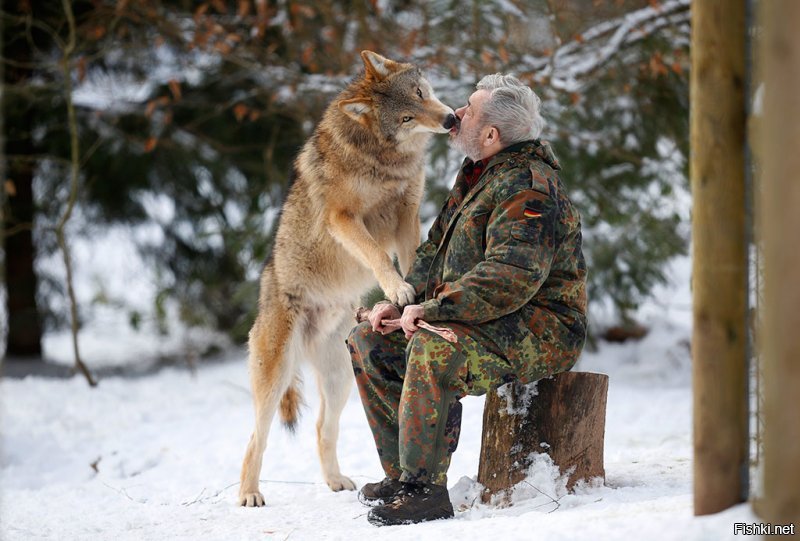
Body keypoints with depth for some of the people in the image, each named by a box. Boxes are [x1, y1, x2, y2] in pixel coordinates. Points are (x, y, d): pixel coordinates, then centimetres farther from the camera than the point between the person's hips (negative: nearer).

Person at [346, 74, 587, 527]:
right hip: (485, 320, 11)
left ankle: (425, 489, -29)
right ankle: (403, 474, 5)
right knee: (369, 343, 5)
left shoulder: (526, 188, -19)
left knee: (432, 349, -35)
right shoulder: (477, 174, 14)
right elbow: (439, 248, 21)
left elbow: (514, 275, -31)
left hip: (541, 330, -11)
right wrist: (402, 300, 4)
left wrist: (431, 309, -26)